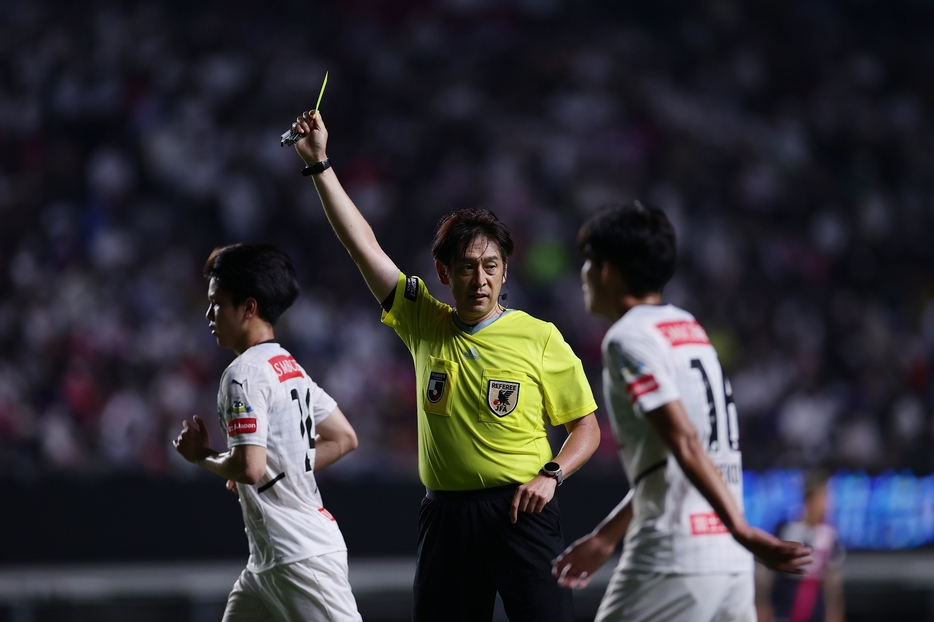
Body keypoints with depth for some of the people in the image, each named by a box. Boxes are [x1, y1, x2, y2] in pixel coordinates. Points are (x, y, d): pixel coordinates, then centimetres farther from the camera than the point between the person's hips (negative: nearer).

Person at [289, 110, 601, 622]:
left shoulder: (539, 338, 0)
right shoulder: (424, 325, 7)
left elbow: (587, 428, 7)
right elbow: (362, 244, 6)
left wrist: (551, 475, -10)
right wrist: (319, 163, 2)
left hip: (520, 512, -3)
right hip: (446, 516, 3)